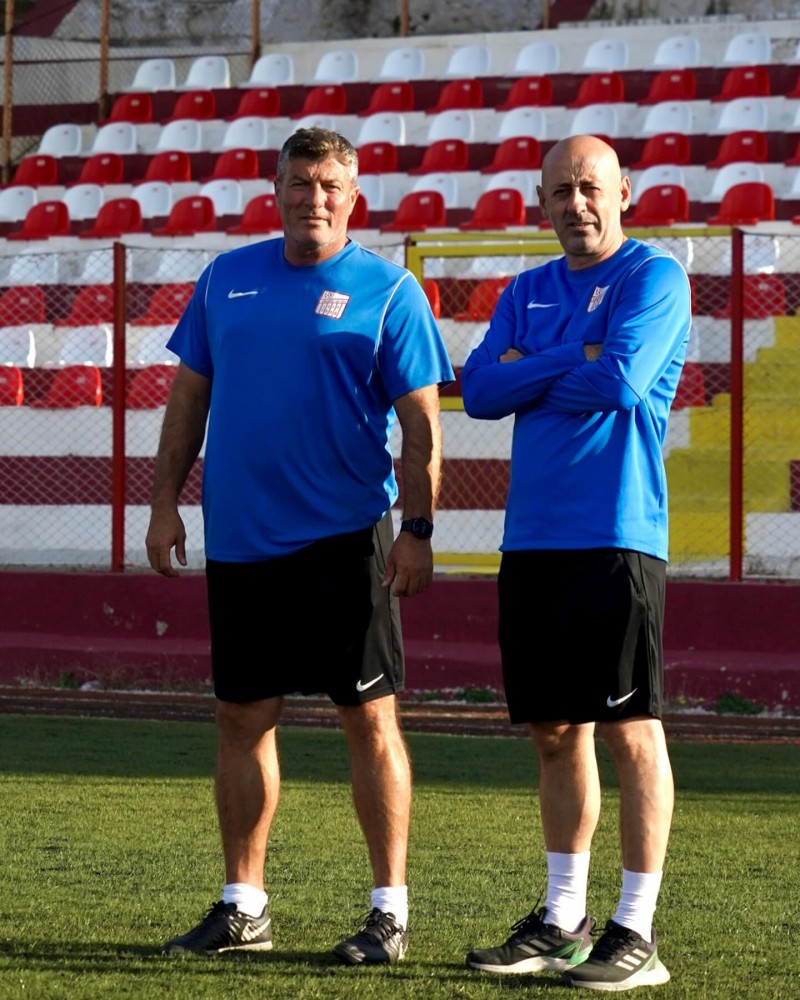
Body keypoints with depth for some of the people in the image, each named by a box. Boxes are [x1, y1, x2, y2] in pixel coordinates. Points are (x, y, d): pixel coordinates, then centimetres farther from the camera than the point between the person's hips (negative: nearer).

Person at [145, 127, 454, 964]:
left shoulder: (388, 291, -3)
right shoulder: (227, 278, 9)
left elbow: (421, 424, -4)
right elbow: (188, 398, 14)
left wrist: (419, 531, -11)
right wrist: (165, 503, 9)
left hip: (344, 540, -4)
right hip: (239, 540, 4)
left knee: (369, 715, -2)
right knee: (242, 717, 9)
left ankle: (390, 909, 5)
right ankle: (242, 906, 18)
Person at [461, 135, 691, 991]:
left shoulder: (653, 277, -3)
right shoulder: (527, 292, 16)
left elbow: (622, 378, -17)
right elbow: (480, 391, 5)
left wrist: (529, 372, -3)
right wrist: (574, 361, -6)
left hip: (614, 537, -6)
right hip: (532, 538, 6)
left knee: (629, 728, -6)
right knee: (555, 730, 10)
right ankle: (562, 922, 18)